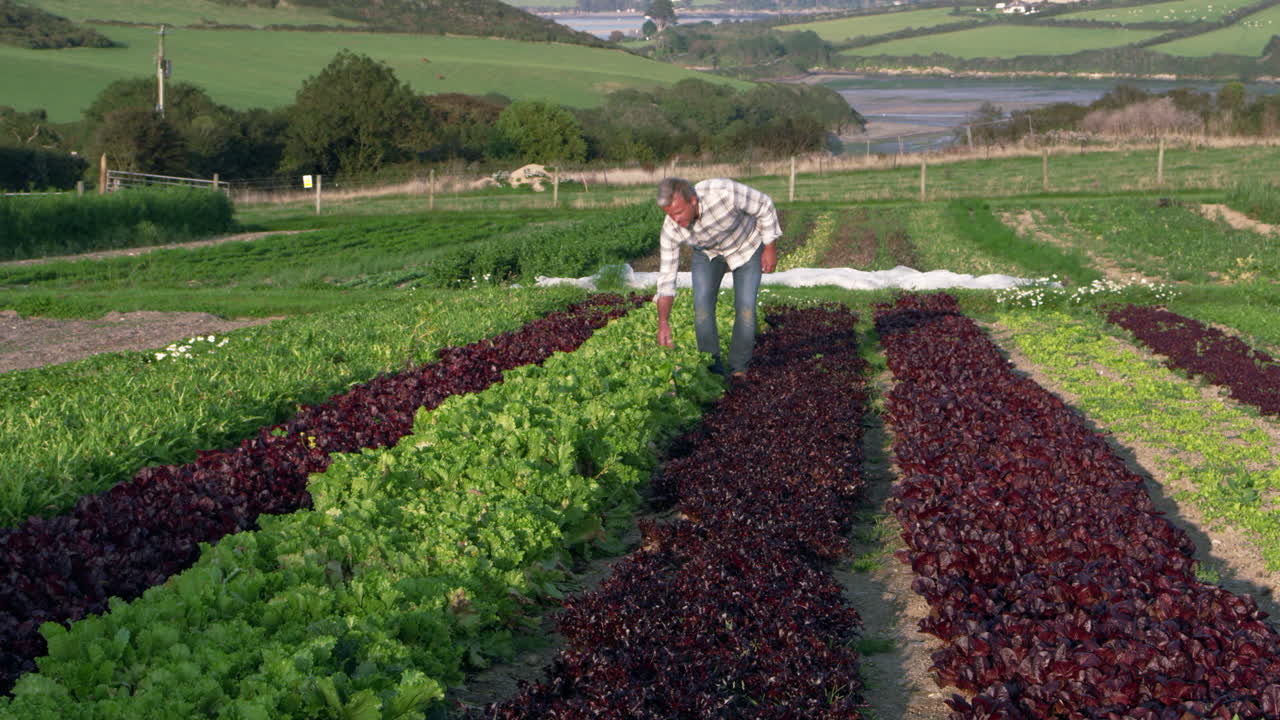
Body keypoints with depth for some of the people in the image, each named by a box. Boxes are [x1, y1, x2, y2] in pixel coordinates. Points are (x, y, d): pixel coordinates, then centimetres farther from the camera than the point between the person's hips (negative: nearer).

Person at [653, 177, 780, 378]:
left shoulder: (725, 193, -42)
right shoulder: (671, 229, -30)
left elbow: (764, 206, -23)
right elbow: (667, 275, -21)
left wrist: (770, 248, -15)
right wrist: (663, 323, -28)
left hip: (746, 246, -2)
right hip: (707, 253, 2)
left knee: (746, 307, -11)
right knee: (702, 305, -13)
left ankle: (739, 370, 4)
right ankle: (713, 369, 1)